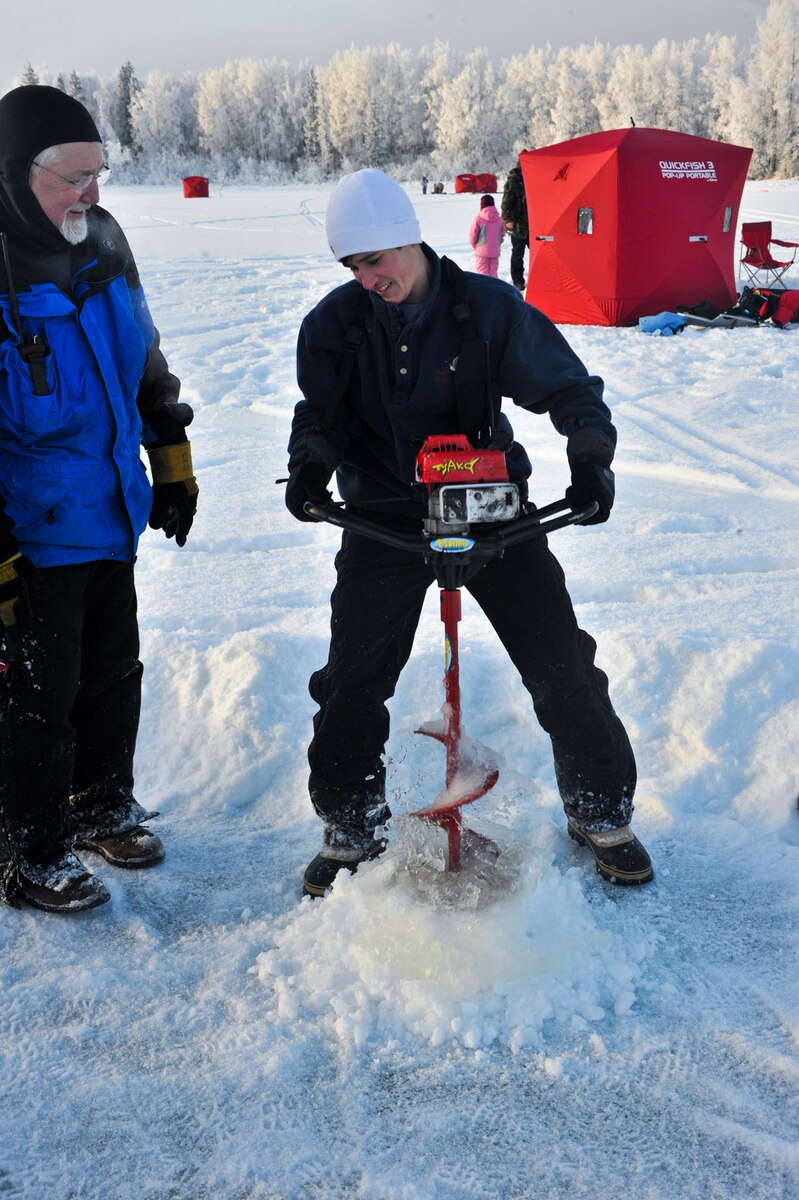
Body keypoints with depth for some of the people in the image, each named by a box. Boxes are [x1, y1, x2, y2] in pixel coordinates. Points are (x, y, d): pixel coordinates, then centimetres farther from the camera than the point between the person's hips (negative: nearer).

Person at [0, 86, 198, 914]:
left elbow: (145, 363, 16)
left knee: (114, 672, 19)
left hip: (110, 515, 7)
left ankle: (103, 805, 42)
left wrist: (171, 461, 16)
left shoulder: (101, 242, 3)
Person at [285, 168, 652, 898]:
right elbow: (321, 413, 0)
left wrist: (589, 455, -22)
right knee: (350, 680, 0)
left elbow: (568, 386, -5)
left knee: (562, 666, -1)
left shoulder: (486, 306, -10)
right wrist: (311, 463, -21)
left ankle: (602, 811, 21)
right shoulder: (334, 325, -5)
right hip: (384, 518, 2)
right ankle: (350, 830, 22)